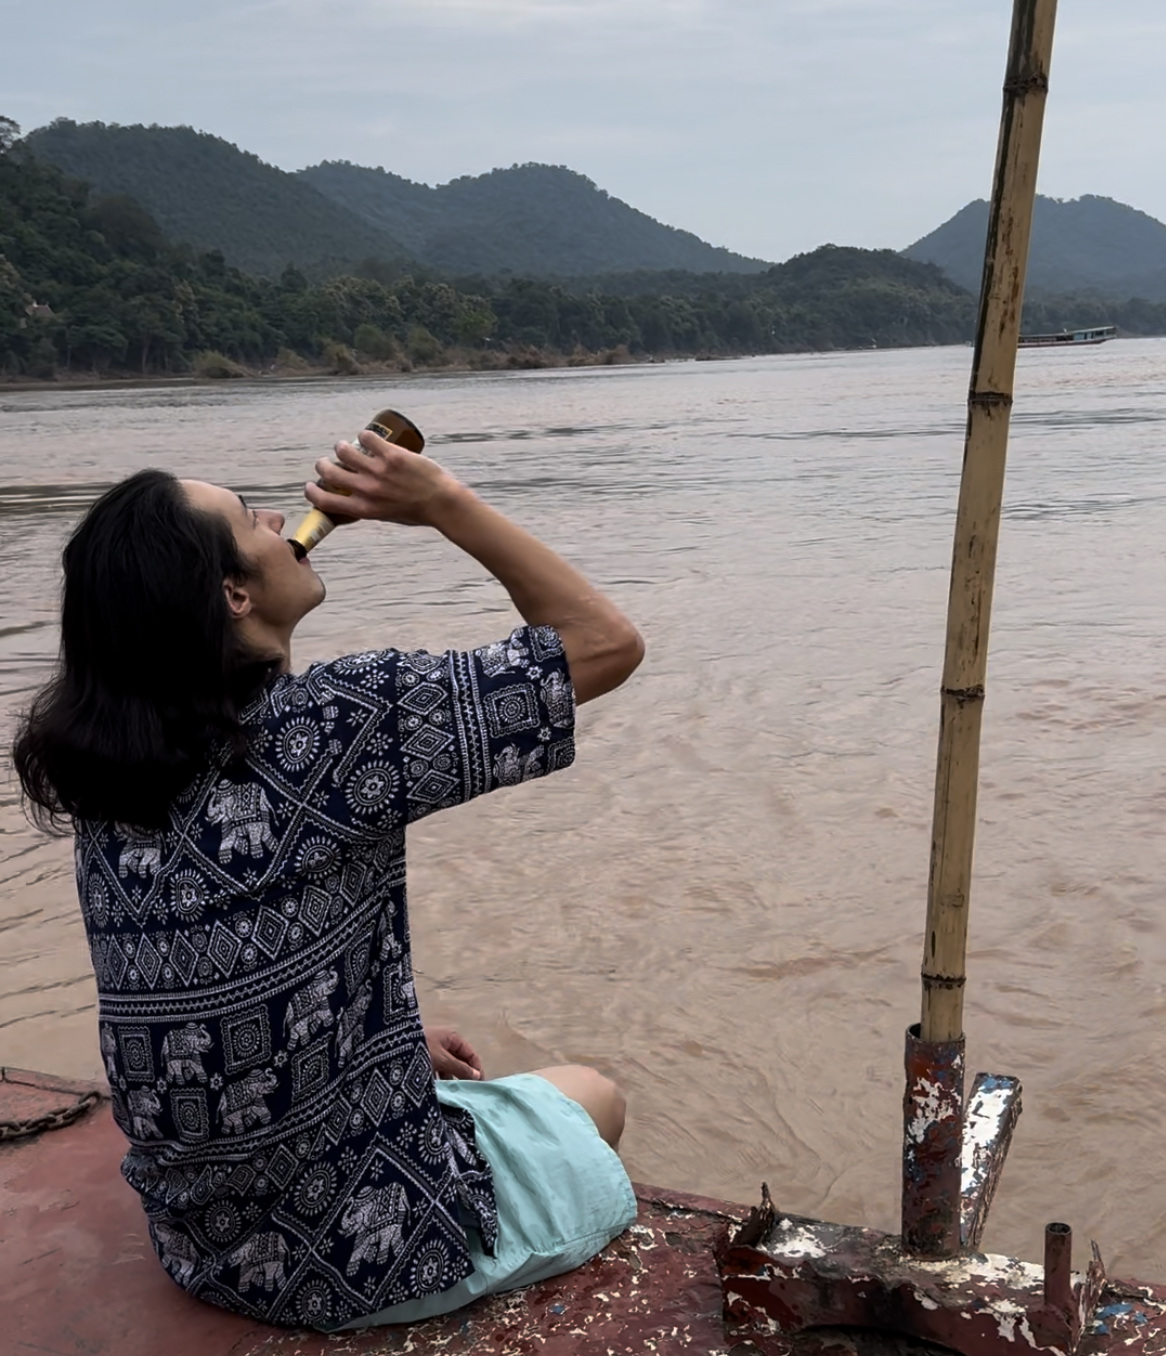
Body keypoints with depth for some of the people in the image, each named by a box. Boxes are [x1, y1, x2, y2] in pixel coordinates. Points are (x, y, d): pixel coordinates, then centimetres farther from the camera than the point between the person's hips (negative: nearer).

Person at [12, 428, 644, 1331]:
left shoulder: (109, 781, -3)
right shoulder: (331, 725, -26)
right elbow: (607, 643, -19)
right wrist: (443, 502, -16)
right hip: (372, 1255, -6)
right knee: (592, 1099, 22)